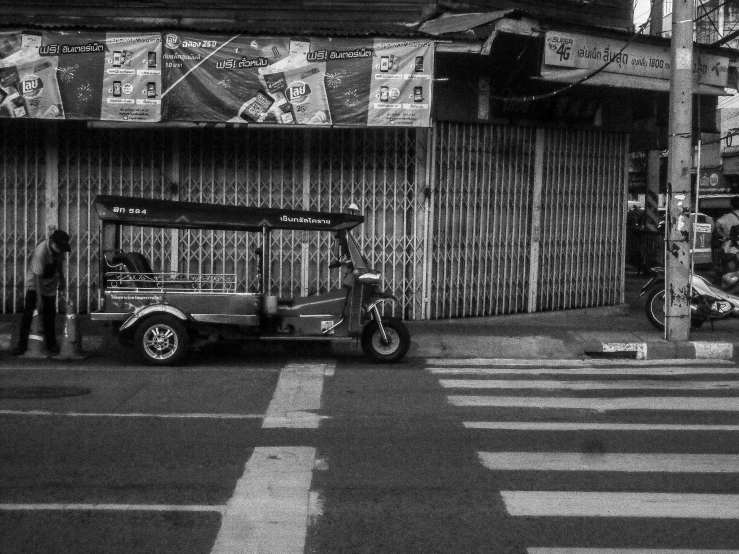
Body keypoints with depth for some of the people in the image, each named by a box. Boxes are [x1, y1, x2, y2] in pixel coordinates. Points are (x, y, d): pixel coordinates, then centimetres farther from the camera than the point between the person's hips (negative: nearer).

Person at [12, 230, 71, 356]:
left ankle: (51, 344, 20)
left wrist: (61, 280, 15)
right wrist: (39, 299, -30)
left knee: (50, 315, 8)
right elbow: (37, 276, -30)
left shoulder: (58, 248, -13)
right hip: (34, 284, -5)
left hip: (50, 285, 5)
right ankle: (22, 344, 1)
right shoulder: (41, 252, -32)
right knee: (28, 313, -8)